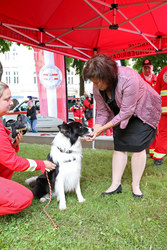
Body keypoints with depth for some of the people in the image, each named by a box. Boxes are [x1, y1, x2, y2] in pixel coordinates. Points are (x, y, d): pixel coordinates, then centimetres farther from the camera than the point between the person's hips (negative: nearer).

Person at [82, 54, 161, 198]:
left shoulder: (128, 79, -37)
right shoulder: (97, 88, -16)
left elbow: (127, 111, -34)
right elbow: (102, 112, -10)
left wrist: (103, 128, -34)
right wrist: (95, 131, -26)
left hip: (142, 111, -5)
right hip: (121, 115, 6)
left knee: (138, 147, -7)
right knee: (119, 147, 2)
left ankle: (136, 186, 10)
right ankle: (116, 184, 11)